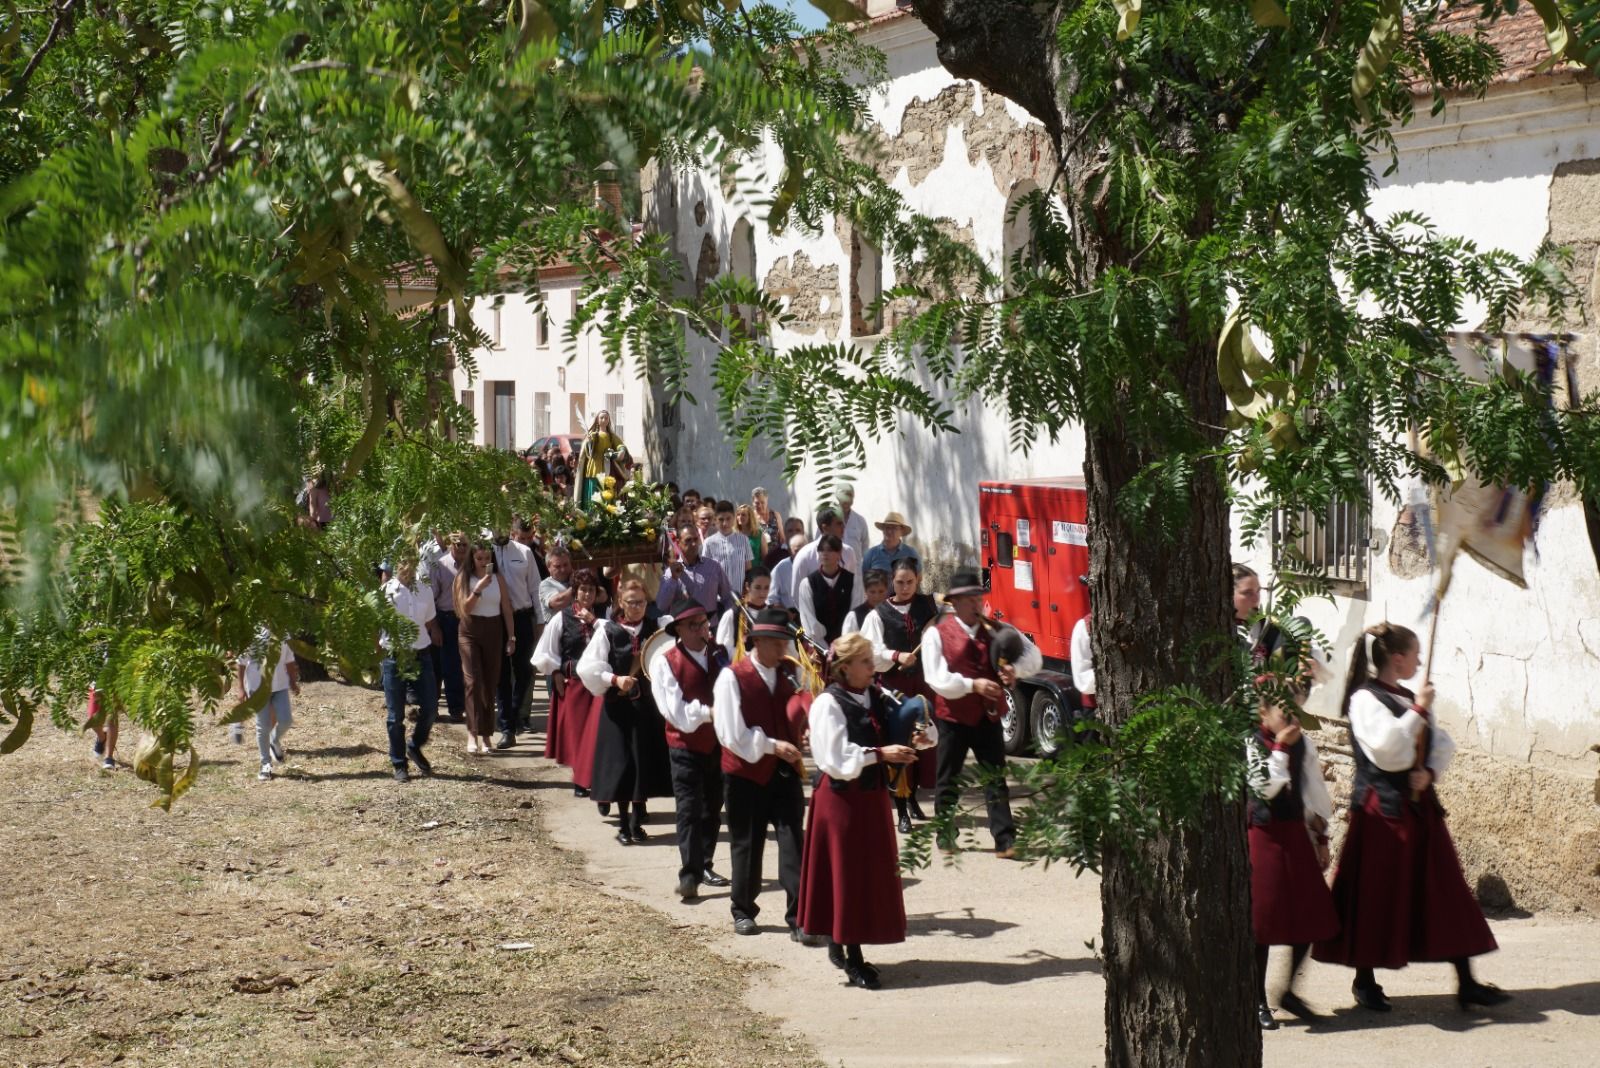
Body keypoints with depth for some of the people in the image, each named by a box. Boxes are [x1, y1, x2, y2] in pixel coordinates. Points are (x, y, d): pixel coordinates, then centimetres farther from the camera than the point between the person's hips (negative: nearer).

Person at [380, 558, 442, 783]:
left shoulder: (424, 592, 5)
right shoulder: (386, 592, -6)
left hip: (421, 655, 3)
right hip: (393, 657, -3)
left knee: (430, 708, 2)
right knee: (396, 715, 4)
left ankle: (415, 747, 28)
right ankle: (399, 764, 16)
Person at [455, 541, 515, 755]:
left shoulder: (498, 578, 5)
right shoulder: (464, 578, 0)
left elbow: (506, 609, 8)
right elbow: (465, 608, -8)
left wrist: (511, 637, 6)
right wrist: (478, 589, -21)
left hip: (494, 632, 2)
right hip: (470, 632, -2)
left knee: (490, 683, 5)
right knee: (473, 681, -13)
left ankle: (485, 734, 12)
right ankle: (473, 733, -16)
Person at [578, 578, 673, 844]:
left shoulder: (654, 629, 5)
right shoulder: (608, 630, -3)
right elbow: (588, 667, -8)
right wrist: (615, 679, -20)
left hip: (648, 703, 3)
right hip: (618, 705, -3)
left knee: (646, 763, 5)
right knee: (620, 763, -2)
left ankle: (637, 821, 18)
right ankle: (623, 824, 9)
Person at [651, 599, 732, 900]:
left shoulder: (718, 655, 7)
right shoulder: (665, 663, -9)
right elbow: (676, 711, -15)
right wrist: (709, 712, -21)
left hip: (718, 743, 5)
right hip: (686, 747, -5)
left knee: (713, 809, 13)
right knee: (689, 811, -9)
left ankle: (704, 866, 25)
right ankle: (689, 875, -11)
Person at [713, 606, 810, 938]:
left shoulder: (787, 677, 9)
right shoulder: (732, 678, -7)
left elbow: (796, 718, 16)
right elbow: (731, 734, -13)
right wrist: (771, 745, -16)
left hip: (784, 772, 3)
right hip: (746, 774, -3)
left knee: (792, 842, -5)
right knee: (746, 846, 8)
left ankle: (798, 917, -5)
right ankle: (744, 912, 24)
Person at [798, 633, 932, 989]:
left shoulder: (878, 698, 7)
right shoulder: (828, 704, -13)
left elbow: (928, 734, 13)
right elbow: (835, 760, -19)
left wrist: (922, 735, -9)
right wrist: (880, 754, -21)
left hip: (872, 796, 7)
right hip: (841, 797, -7)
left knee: (872, 874, 10)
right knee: (846, 875, -2)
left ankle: (842, 948, 21)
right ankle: (851, 960, 4)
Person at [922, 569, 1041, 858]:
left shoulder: (993, 630, 6)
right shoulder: (937, 634, -4)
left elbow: (1034, 658, 5)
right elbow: (937, 679, -14)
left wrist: (1015, 669, -15)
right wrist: (972, 685, -25)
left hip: (988, 715, 3)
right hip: (953, 717, -3)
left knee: (996, 778, -1)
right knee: (948, 780, 9)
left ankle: (1004, 840, -3)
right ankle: (945, 835, 22)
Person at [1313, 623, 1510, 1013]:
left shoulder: (1411, 699, 15)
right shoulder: (1365, 699, -9)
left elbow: (1443, 744, 14)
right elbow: (1386, 750, -23)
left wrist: (1430, 772, -5)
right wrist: (1417, 712, -18)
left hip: (1419, 805, 8)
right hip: (1382, 809, -8)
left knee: (1445, 892, 4)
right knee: (1376, 896, -2)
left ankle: (1466, 983, 7)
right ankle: (1364, 982, 12)